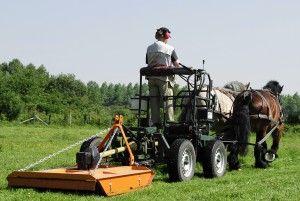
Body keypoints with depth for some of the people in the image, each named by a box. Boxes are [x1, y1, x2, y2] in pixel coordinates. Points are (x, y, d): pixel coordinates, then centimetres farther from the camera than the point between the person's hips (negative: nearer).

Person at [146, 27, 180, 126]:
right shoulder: (170, 49, -3)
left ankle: (155, 122, 6)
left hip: (151, 77, 5)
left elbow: (148, 63, 9)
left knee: (154, 100, 6)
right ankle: (170, 122, -4)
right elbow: (177, 65, -3)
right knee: (168, 100, -1)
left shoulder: (149, 48, 11)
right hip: (165, 77, -4)